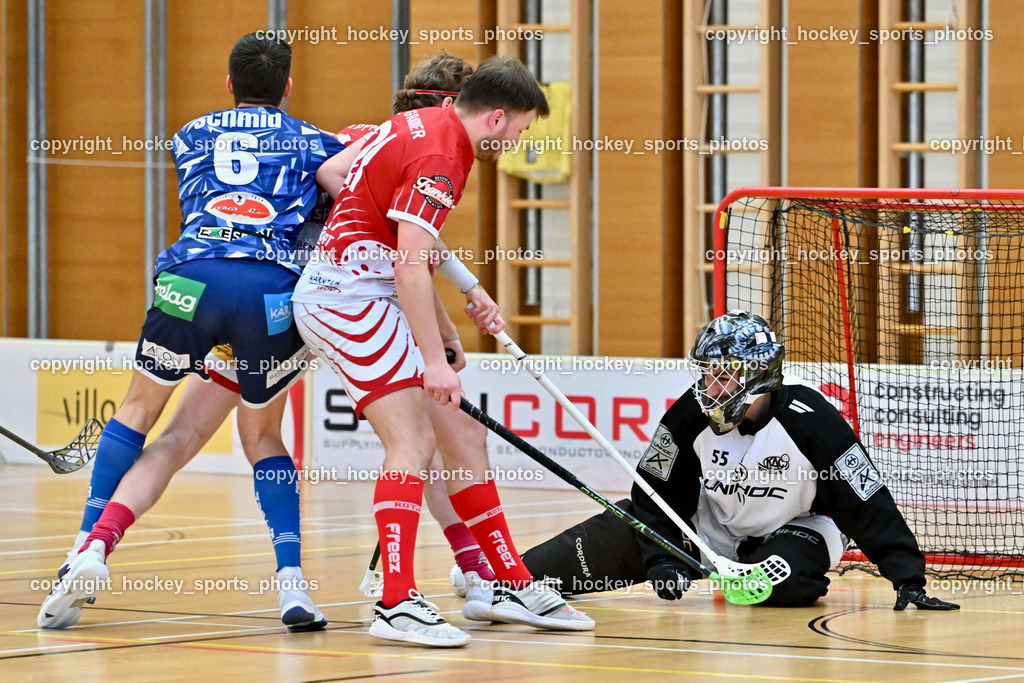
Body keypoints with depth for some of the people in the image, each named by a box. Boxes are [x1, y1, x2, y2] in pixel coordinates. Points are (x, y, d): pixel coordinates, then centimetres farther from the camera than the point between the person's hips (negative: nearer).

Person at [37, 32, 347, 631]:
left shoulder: (191, 137, 29)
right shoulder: (308, 139, 22)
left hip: (191, 279, 0)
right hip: (273, 288, 0)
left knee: (138, 409, 21)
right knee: (263, 437, 17)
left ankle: (92, 548, 8)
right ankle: (292, 582, 2)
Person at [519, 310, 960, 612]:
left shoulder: (808, 421, -30)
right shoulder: (692, 415, -18)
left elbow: (869, 505, -28)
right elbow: (658, 493, -6)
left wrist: (907, 579, -32)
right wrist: (661, 559, -20)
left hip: (795, 528, -4)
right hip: (711, 525, 4)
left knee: (783, 582, -36)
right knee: (614, 537, -12)